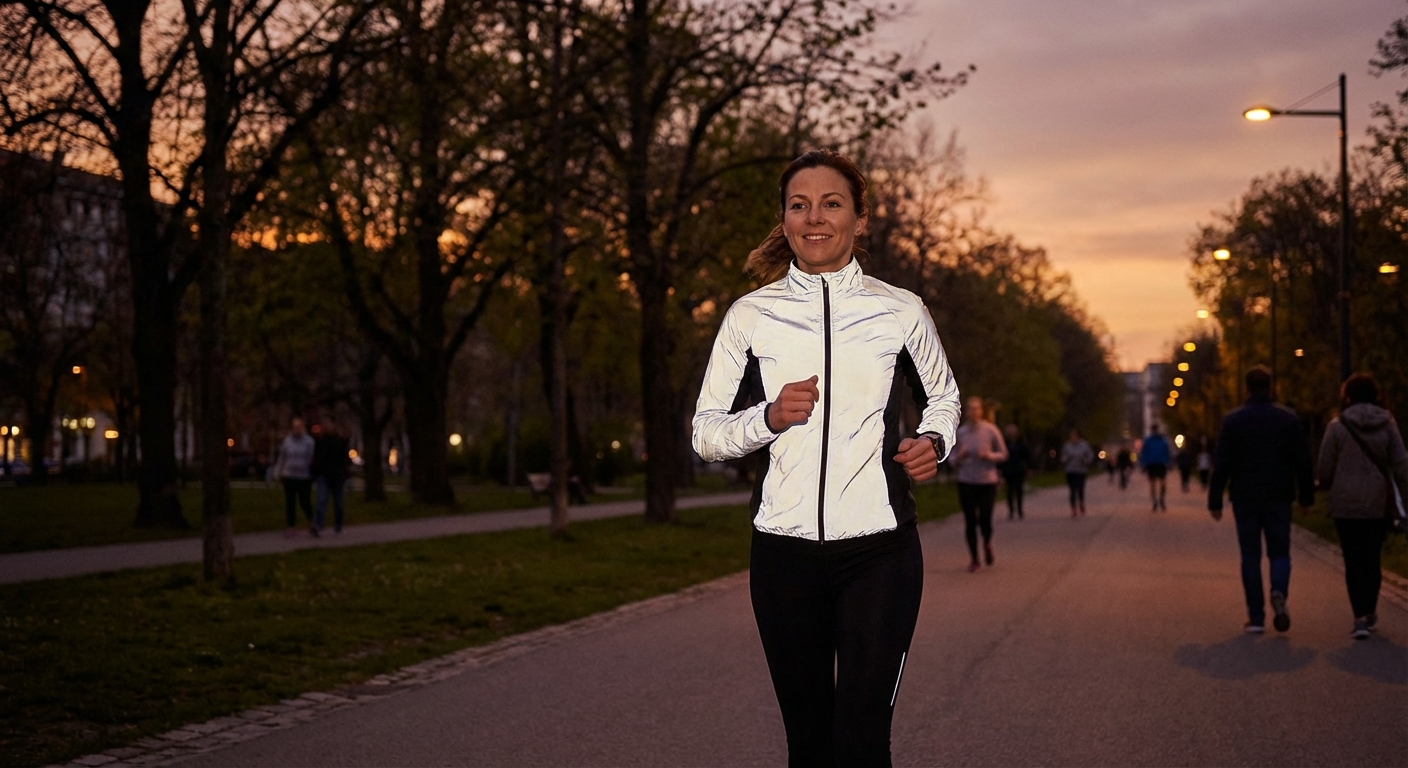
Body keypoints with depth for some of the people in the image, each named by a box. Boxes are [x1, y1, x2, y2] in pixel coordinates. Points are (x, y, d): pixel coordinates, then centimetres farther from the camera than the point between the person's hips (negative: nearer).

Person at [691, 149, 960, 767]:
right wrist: (769, 417, -12)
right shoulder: (751, 315, 5)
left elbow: (942, 396, 21)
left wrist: (934, 441, 0)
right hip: (784, 549, 1)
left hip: (878, 550, -1)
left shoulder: (900, 312, 4)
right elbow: (705, 433, 7)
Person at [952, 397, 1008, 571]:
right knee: (970, 522, 1)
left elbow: (1003, 454, 3)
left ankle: (987, 544, 29)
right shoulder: (960, 432, 4)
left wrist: (988, 455, -15)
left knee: (985, 520, -5)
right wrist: (959, 457, -11)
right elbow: (954, 460, 11)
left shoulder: (990, 430, -3)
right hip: (966, 483, 2)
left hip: (988, 482, -2)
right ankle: (974, 559, 13)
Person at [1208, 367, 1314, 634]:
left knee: (1250, 556, 6)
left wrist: (1215, 501, 1)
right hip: (1279, 498, 1)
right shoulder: (1288, 419, 2)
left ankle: (1256, 617, 2)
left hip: (1245, 499, -1)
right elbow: (1303, 462, 2)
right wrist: (1307, 497, 10)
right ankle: (1279, 592, -20)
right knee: (1279, 552, 10)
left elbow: (1221, 465, -3)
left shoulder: (1232, 421, -2)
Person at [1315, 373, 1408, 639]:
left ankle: (1361, 617, -8)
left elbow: (1324, 469, -3)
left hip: (1345, 505, -2)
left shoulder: (1338, 426, -6)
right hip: (1377, 504, 2)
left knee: (1354, 562, 1)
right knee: (1372, 560, 16)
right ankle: (1369, 614, 21)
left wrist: (1329, 487, 17)